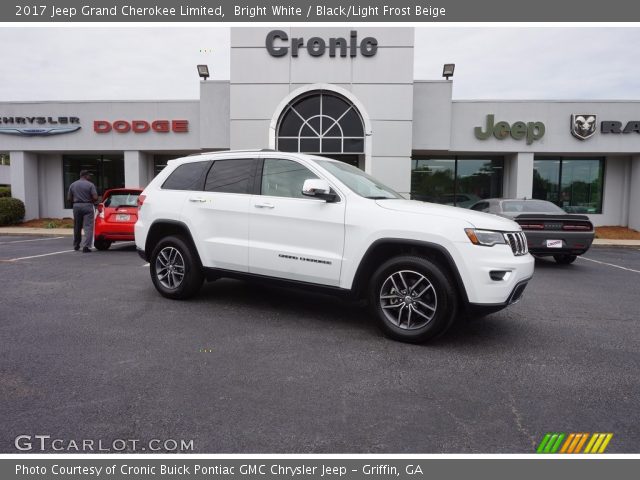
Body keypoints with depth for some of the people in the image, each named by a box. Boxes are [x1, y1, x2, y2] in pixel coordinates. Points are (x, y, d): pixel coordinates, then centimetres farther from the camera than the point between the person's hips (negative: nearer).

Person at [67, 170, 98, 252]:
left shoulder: (72, 185, 8)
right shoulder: (90, 185, -7)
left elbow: (69, 198, 8)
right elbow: (95, 197, -13)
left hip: (76, 206, 5)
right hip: (87, 206, -5)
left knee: (77, 227, 15)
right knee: (88, 227, -6)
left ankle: (76, 246, 26)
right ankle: (86, 246, -15)